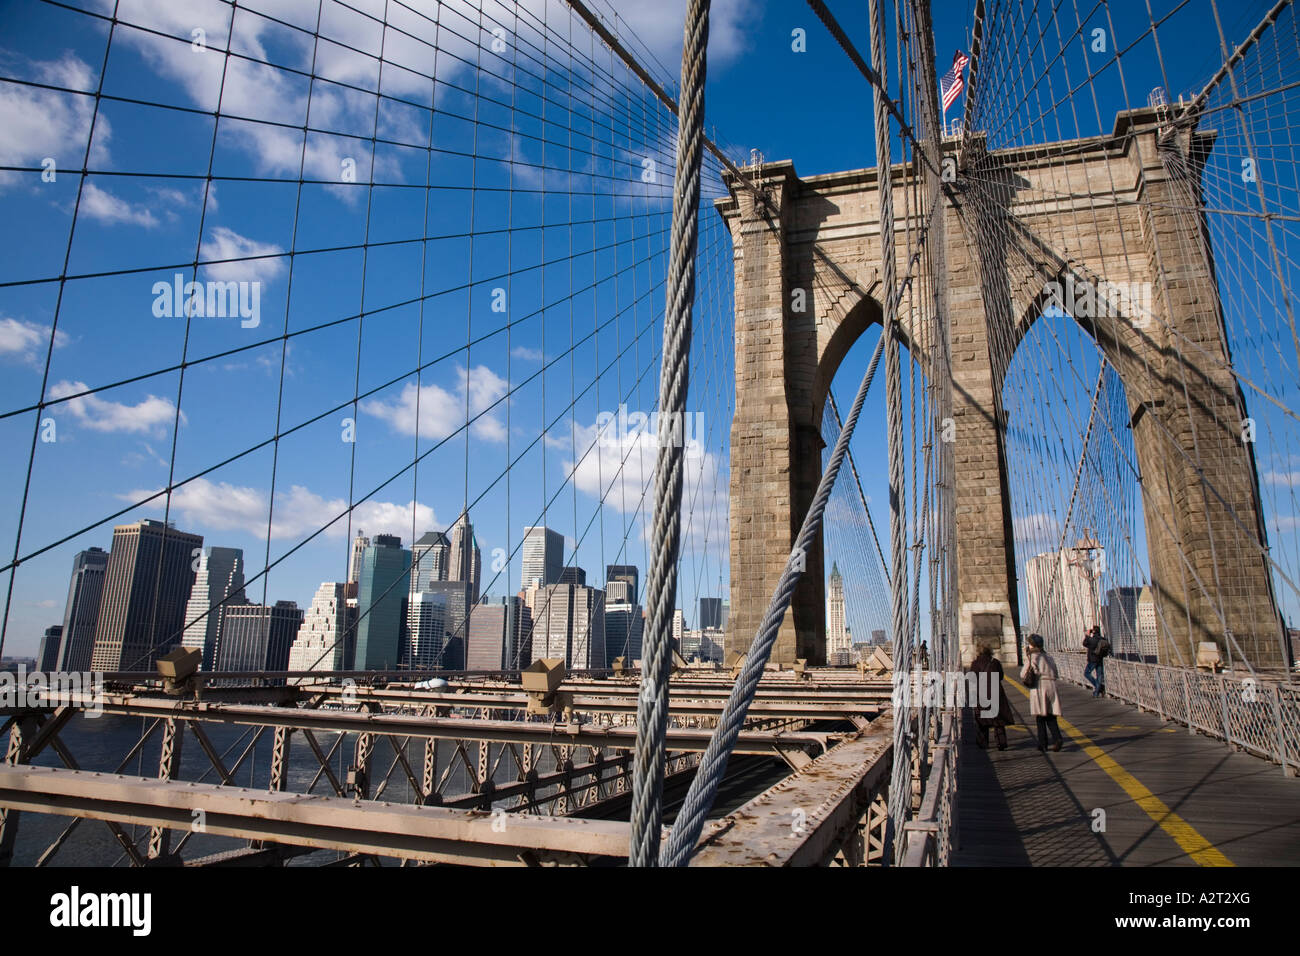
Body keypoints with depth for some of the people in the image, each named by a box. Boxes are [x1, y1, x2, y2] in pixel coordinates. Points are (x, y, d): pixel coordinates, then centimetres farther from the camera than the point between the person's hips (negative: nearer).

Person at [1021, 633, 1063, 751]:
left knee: (1041, 717, 4)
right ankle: (1057, 738, -14)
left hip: (1039, 687, -4)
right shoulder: (1049, 656, 13)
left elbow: (1023, 675, -4)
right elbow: (1055, 674, 16)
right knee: (1051, 716, 7)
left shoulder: (1032, 657, -3)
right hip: (1052, 686, 4)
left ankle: (1042, 744, 5)